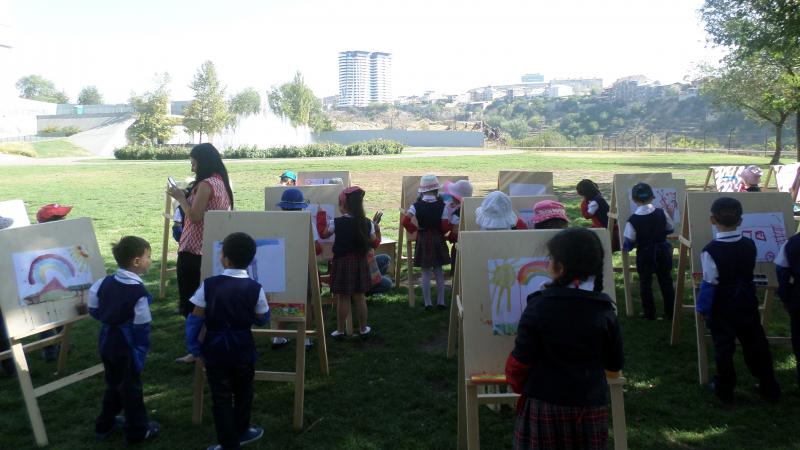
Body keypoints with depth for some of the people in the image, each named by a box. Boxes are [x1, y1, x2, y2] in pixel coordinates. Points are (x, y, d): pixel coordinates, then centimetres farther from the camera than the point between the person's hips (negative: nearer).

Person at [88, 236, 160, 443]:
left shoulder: (106, 282, -4)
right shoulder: (138, 292, -25)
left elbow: (93, 309, 7)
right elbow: (141, 327, -20)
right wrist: (142, 351, -8)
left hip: (107, 343, 7)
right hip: (127, 347, -7)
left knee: (113, 384, 24)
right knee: (130, 388, 9)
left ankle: (104, 424, 38)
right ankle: (137, 431, 24)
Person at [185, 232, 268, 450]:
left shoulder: (208, 285, -13)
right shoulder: (255, 288, -13)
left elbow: (195, 319, -8)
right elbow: (262, 320, -2)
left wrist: (194, 347, 4)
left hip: (215, 348, -1)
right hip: (243, 348, 1)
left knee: (221, 396, 9)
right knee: (243, 392, 21)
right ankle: (241, 432, 38)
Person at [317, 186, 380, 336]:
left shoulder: (336, 222, -13)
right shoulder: (367, 223, -7)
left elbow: (323, 234, 4)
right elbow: (375, 243, 3)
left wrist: (321, 215, 15)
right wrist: (376, 225, 13)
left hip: (342, 262, -3)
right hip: (360, 262, 3)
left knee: (342, 298, 6)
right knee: (359, 297, 13)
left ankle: (340, 330, 15)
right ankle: (363, 329, 23)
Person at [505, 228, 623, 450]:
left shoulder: (539, 306, -13)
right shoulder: (604, 309, -6)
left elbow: (520, 360, -11)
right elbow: (614, 368, 2)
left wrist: (517, 385, 9)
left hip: (543, 406, -2)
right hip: (591, 406, 2)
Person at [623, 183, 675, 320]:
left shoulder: (633, 220, -19)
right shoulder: (661, 213, -10)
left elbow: (629, 243, -14)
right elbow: (670, 229, 6)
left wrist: (625, 247, 8)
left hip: (644, 255, -3)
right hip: (662, 252, 3)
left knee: (645, 283, 11)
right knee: (666, 281, 16)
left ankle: (649, 313, 16)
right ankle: (670, 312, 24)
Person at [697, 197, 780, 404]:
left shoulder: (710, 251, -21)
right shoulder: (750, 245, -7)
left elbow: (709, 284, -16)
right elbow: (748, 272, 8)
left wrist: (702, 309, -7)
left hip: (721, 308, -4)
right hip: (747, 304, 4)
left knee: (724, 348, 9)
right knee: (756, 345, 16)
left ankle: (725, 389, 21)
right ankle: (769, 388, 27)